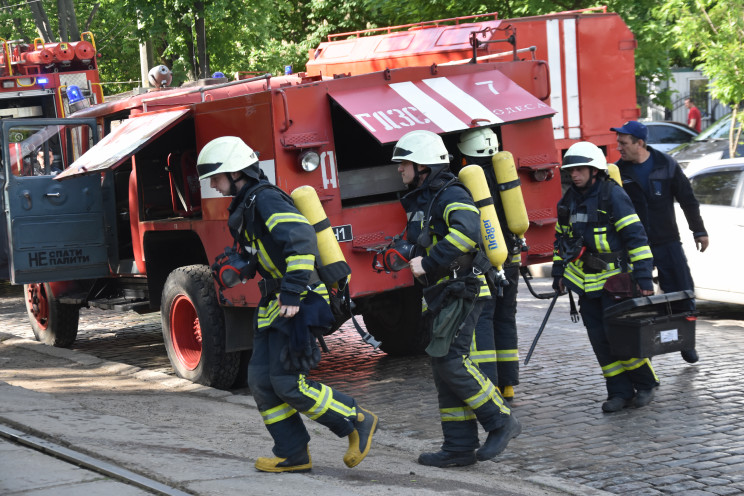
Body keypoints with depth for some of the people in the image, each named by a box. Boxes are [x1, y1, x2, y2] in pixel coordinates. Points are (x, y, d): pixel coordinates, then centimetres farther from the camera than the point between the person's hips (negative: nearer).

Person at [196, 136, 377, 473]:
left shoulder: (266, 199, -17)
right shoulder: (247, 205, 15)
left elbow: (301, 239, -31)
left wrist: (293, 293, -32)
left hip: (299, 305, -10)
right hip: (274, 306, 10)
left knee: (288, 382, -10)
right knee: (261, 380, 7)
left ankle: (358, 422, 4)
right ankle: (292, 454, 13)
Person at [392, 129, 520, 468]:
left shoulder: (451, 195, -12)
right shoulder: (421, 201, 19)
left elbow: (467, 231, -31)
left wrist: (429, 263, -26)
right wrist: (415, 259, 15)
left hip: (461, 291, -10)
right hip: (443, 295, 10)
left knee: (449, 359, -17)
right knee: (444, 365, 7)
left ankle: (501, 422, -6)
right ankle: (459, 446, 9)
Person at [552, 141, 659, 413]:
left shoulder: (613, 195, -12)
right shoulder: (569, 200, 9)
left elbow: (635, 236, -14)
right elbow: (561, 237, 22)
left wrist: (644, 277, -19)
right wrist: (558, 272, 17)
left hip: (614, 277, -6)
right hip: (585, 281, 6)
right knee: (600, 339, 3)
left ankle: (645, 384, 11)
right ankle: (619, 391, 11)